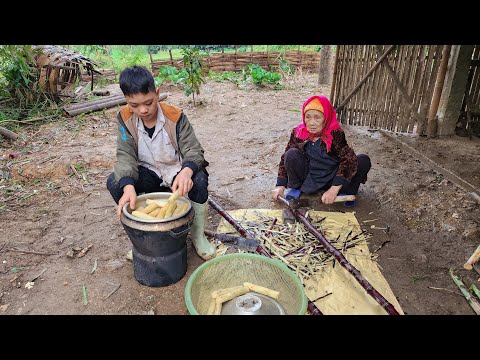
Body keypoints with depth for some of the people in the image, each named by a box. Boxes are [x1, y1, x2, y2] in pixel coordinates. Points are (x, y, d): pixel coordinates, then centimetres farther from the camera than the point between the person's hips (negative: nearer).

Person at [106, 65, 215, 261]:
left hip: (178, 172, -2)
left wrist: (186, 172, -47)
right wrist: (128, 186, -40)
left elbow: (193, 150, -21)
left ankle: (198, 234, -7)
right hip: (149, 174, 3)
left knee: (199, 180, -34)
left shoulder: (175, 116, -19)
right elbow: (125, 156, -18)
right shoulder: (125, 118, -12)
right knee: (114, 182, -23)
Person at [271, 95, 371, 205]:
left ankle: (346, 191, 2)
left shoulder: (335, 134, -17)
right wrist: (281, 185, -12)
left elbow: (349, 159, -24)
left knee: (363, 160, -20)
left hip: (330, 180, -1)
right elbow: (286, 158, -4)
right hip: (308, 178, 1)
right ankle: (296, 188, -1)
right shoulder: (297, 134, -11)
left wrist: (334, 189, -32)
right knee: (292, 154, -25)